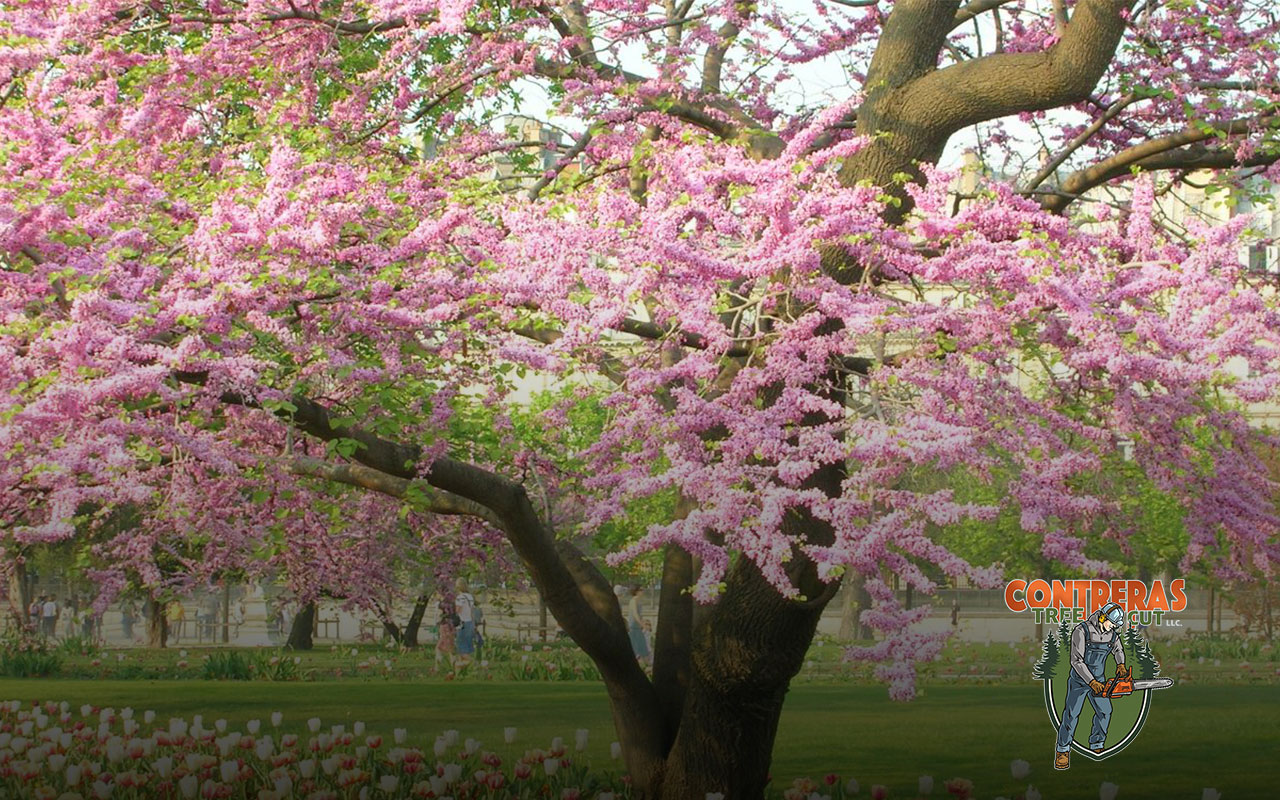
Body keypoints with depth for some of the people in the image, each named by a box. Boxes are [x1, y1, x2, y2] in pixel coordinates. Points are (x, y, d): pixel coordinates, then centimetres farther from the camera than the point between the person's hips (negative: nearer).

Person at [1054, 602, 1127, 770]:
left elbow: (1118, 650, 20)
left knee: (1104, 712, 1)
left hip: (1097, 680, 5)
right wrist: (1092, 682, -26)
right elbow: (1076, 660, -23)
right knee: (1071, 714, -7)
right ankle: (1063, 751, -1)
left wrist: (1120, 665, -1)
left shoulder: (1112, 634, -3)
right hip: (1079, 680, -5)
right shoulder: (1082, 631, -21)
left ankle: (1096, 747, 14)